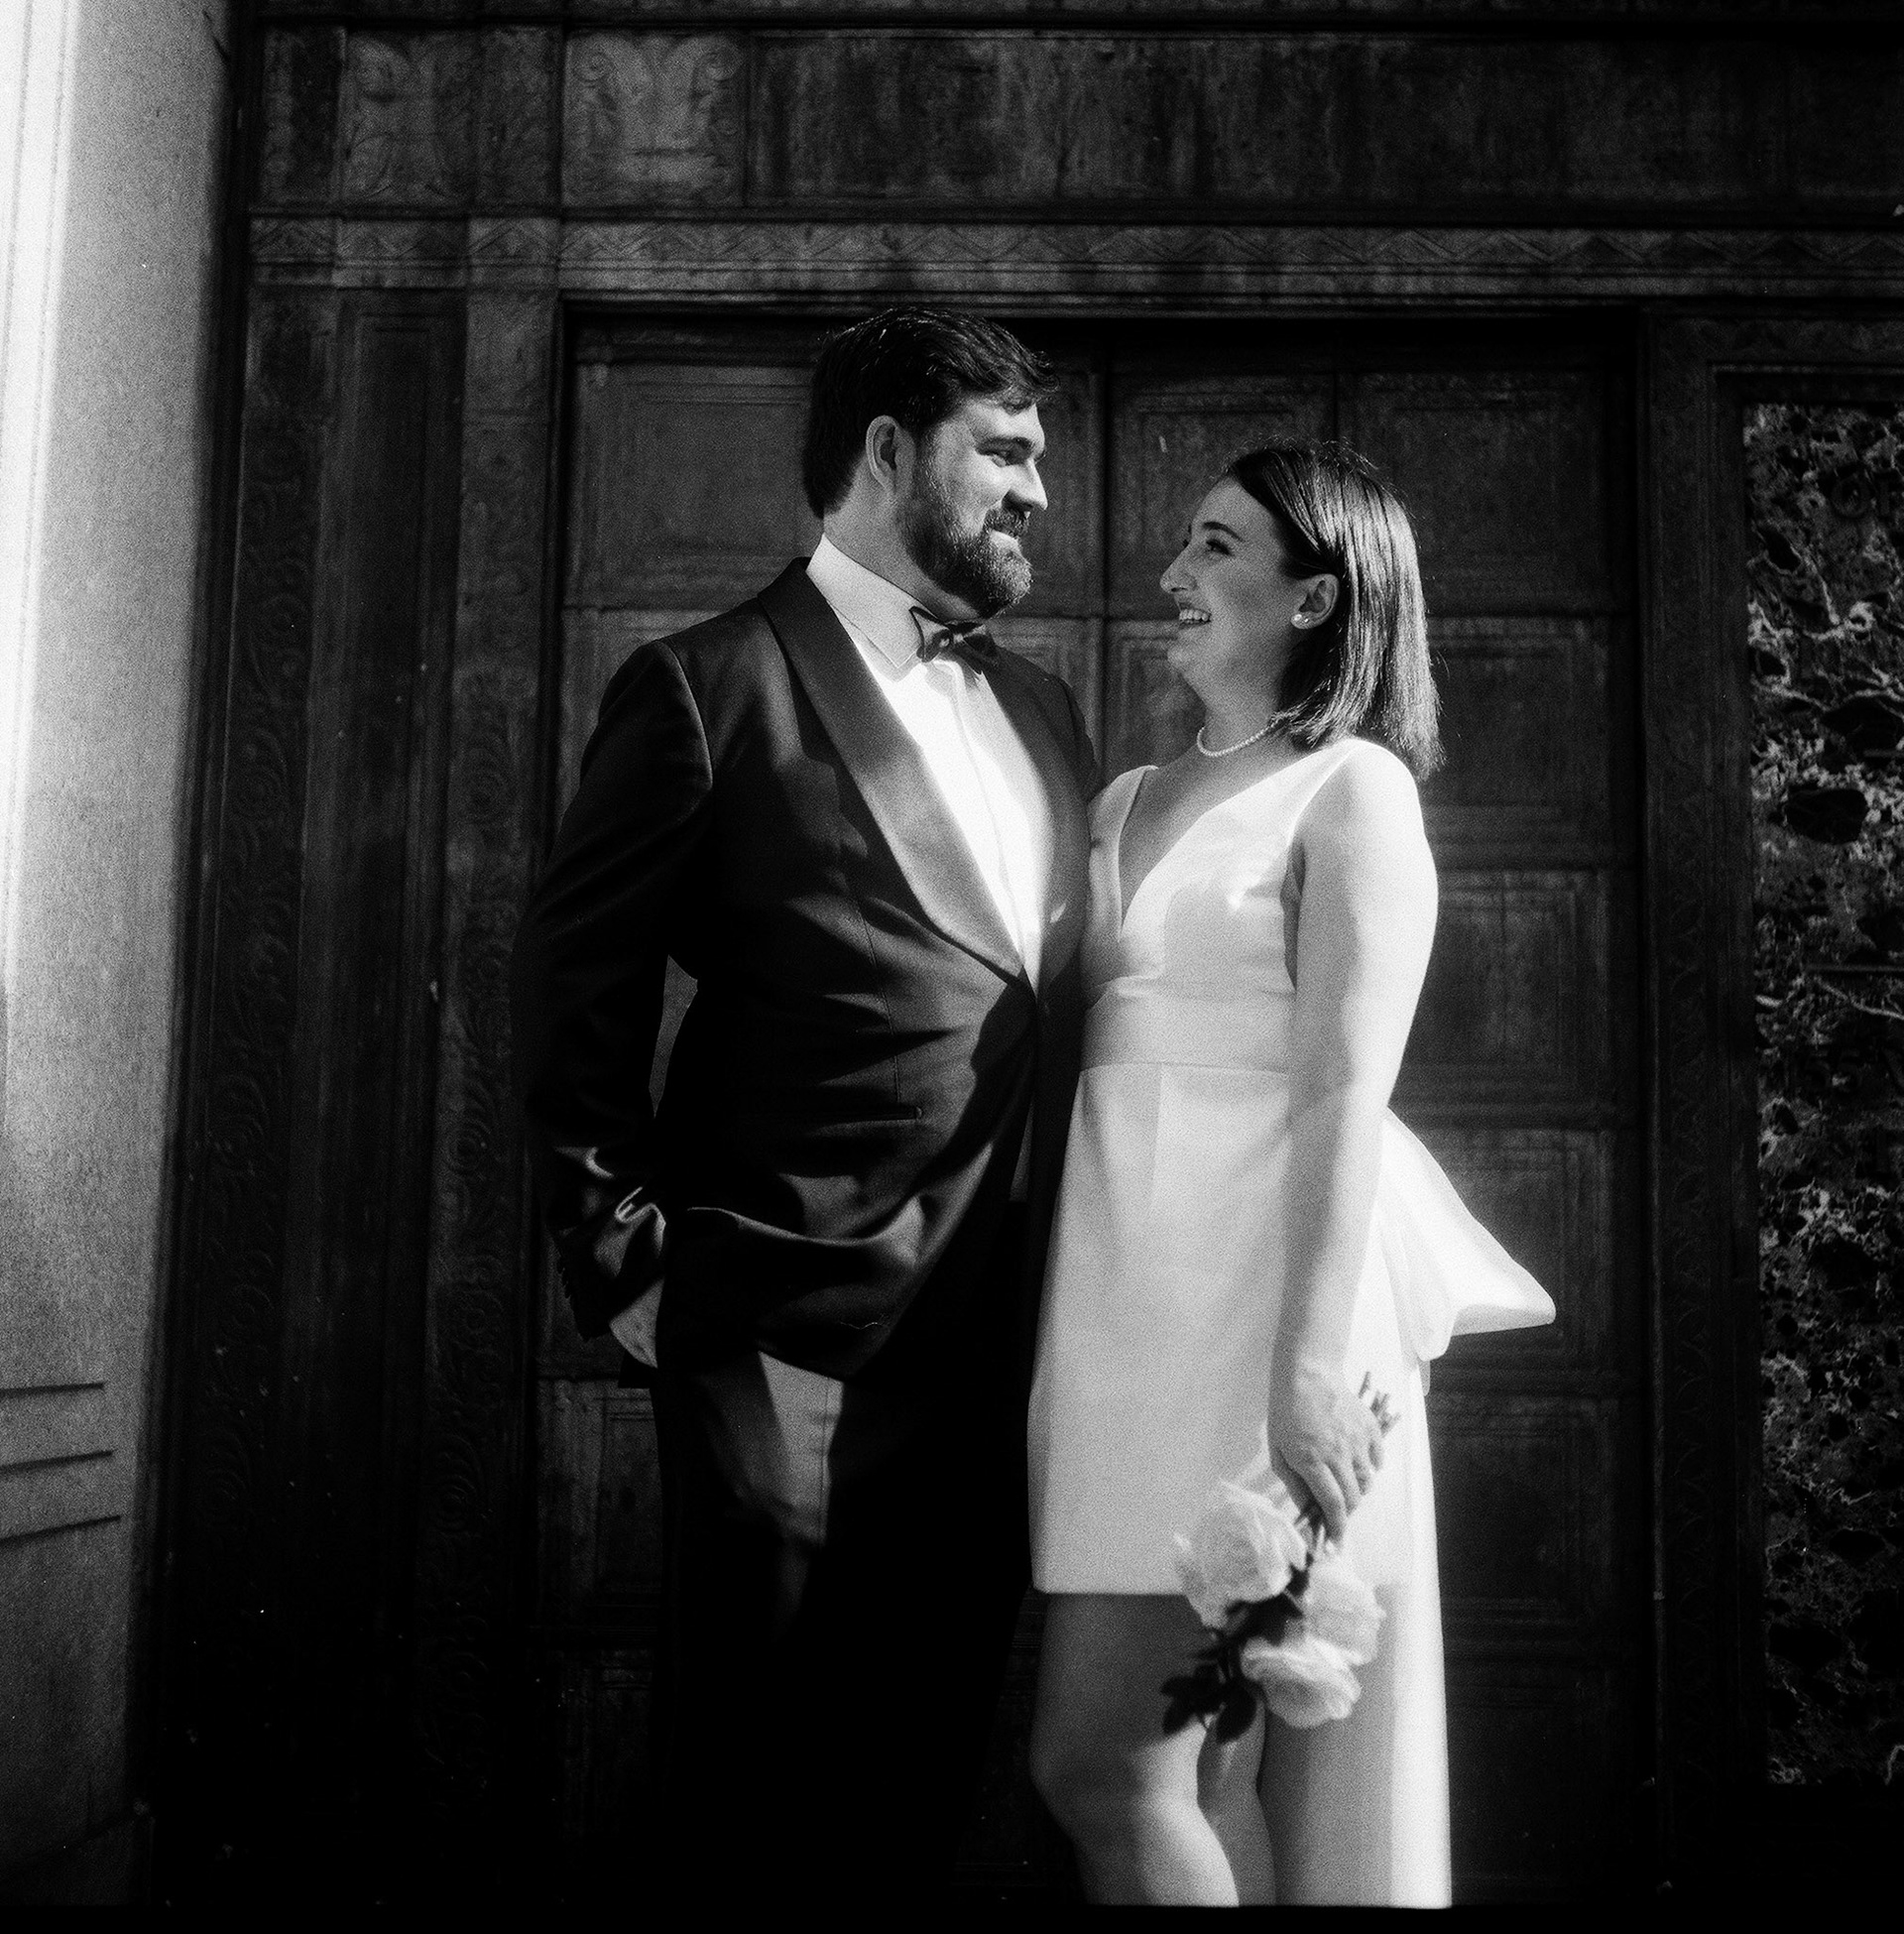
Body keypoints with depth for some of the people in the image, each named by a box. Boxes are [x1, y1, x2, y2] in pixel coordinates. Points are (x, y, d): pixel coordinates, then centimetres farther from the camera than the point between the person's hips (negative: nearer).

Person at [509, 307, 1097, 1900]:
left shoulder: (1040, 710, 16)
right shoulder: (711, 689, -5)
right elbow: (576, 999, -5)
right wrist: (632, 1263, -10)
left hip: (1000, 1348, 6)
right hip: (798, 1342, -6)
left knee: (921, 1783, 16)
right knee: (764, 1815, 6)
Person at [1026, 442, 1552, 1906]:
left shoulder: (1352, 792, -2)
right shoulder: (1130, 801, 18)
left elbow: (1348, 1088, -12)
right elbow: (1073, 1041, 15)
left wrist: (1313, 1364, -20)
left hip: (1254, 1282, -7)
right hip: (1120, 1287, 7)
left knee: (1098, 1760, -6)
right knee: (1178, 1768, 12)